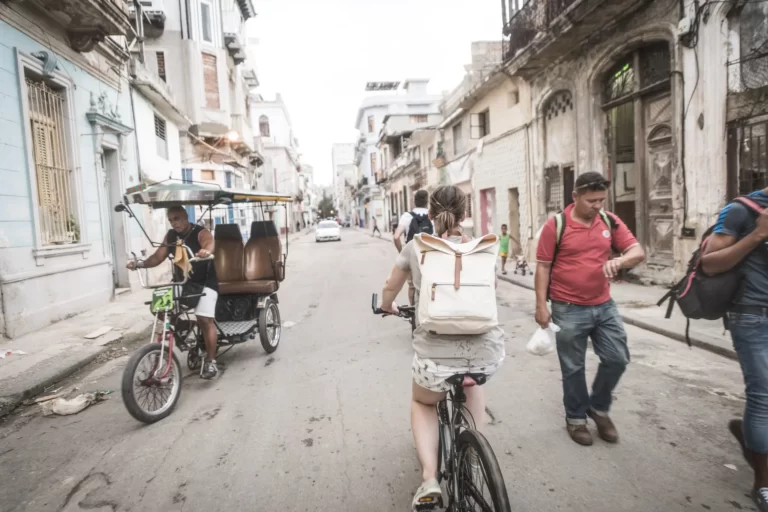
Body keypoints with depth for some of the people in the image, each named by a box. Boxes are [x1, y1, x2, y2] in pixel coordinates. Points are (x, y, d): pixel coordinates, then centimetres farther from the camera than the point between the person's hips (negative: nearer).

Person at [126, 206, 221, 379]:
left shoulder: (201, 233, -14)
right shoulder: (170, 235, 5)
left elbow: (210, 243, -37)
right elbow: (158, 257, 5)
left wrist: (206, 251, -61)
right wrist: (140, 264, -14)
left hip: (204, 283, -6)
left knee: (204, 319, -19)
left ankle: (211, 361, -10)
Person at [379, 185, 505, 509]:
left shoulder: (414, 247, 5)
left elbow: (388, 295, 17)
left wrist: (389, 309, 39)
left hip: (436, 354, -2)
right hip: (487, 351, 3)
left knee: (422, 402, 31)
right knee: (472, 385, 39)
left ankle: (429, 479, 14)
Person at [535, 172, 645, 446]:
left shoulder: (610, 222, 3)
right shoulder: (556, 225, -10)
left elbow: (638, 251, 1)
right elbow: (543, 267, -7)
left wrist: (619, 260, -22)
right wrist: (541, 305, -10)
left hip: (604, 306, 5)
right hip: (568, 310, -4)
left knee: (617, 359, 10)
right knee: (573, 368, 9)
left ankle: (599, 407, 34)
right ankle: (576, 417, 29)